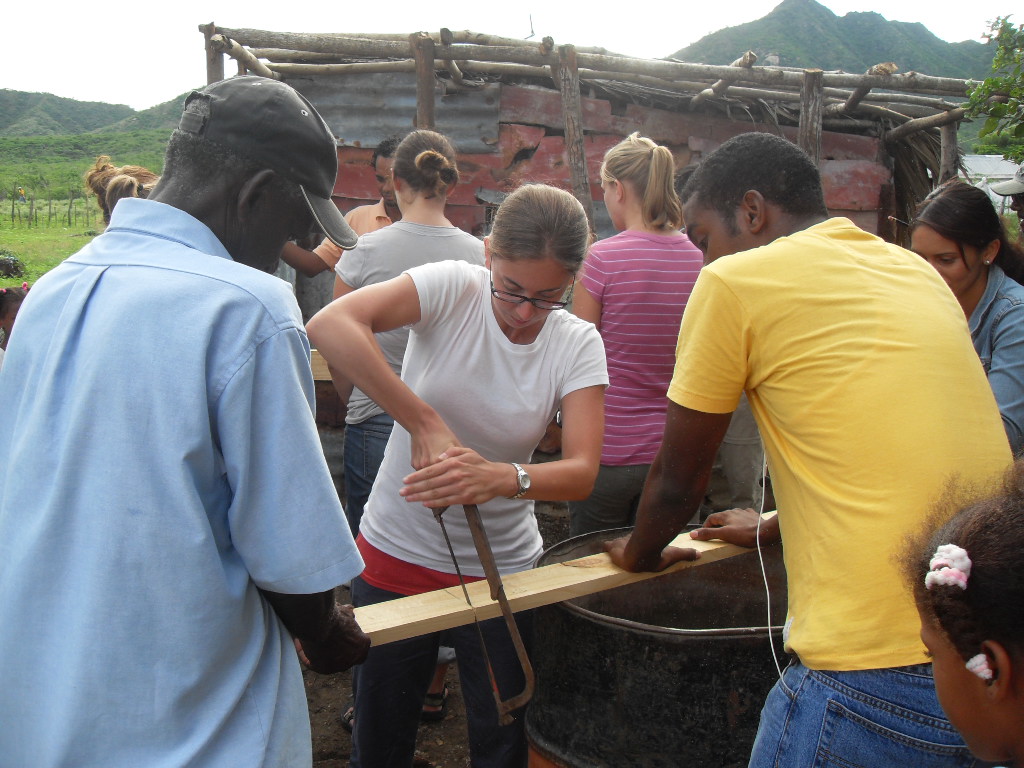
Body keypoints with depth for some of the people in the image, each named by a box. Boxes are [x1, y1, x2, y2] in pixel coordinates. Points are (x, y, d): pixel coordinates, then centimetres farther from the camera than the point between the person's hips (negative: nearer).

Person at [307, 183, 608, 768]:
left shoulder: (577, 344, -8)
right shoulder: (453, 288, -16)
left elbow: (582, 471, -18)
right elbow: (329, 325, -32)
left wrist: (501, 477, -39)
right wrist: (424, 422, -36)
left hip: (501, 569, 1)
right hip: (397, 554, -1)